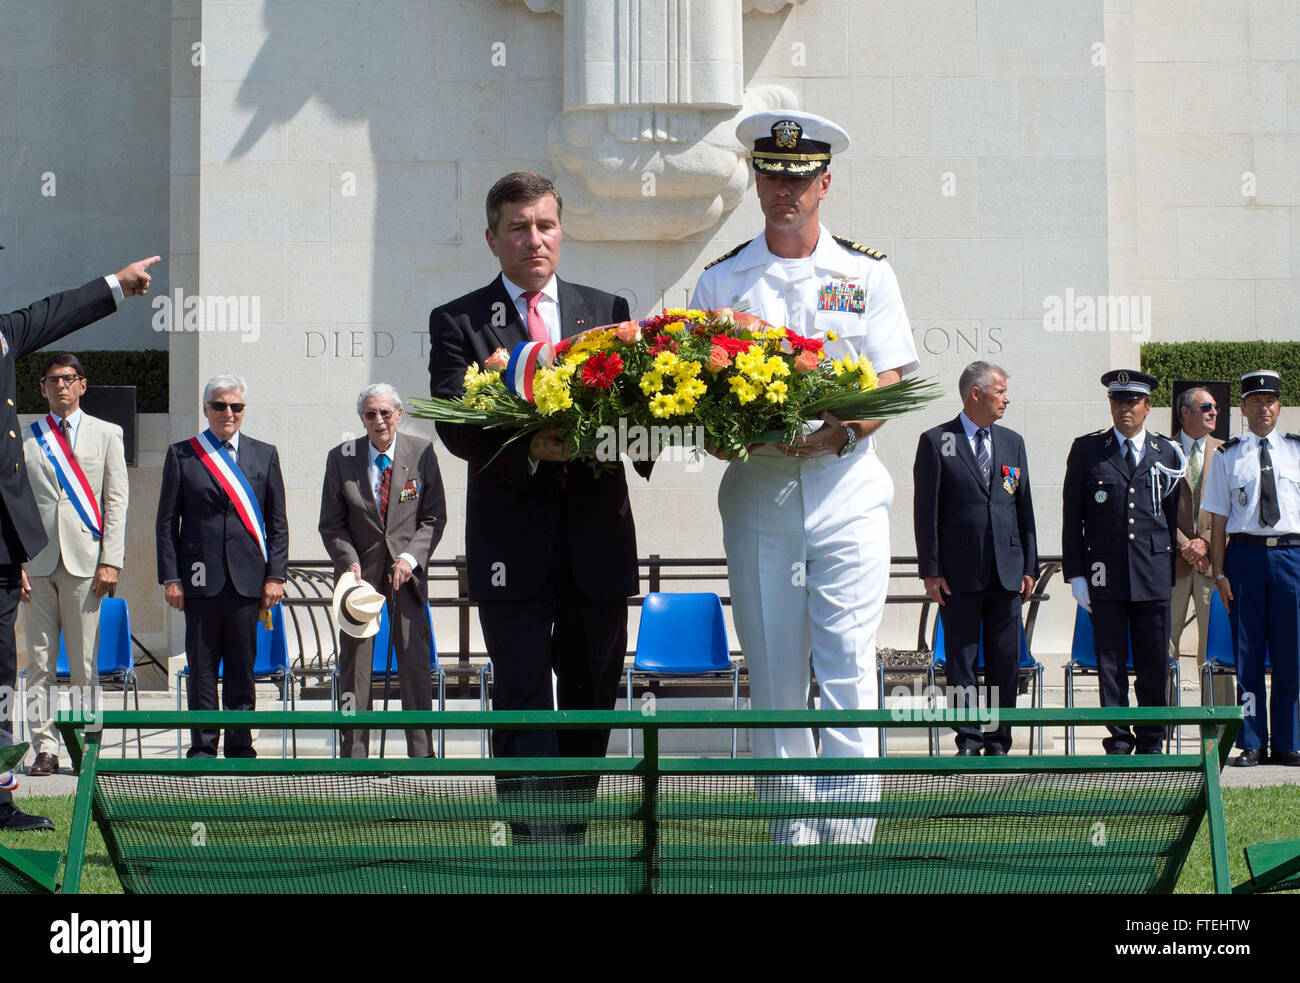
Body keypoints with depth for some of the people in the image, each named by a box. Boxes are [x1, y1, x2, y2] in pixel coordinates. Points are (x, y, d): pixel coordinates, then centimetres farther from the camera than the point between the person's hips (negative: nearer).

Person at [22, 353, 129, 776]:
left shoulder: (106, 434, 10)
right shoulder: (25, 438, 11)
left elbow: (116, 501, 5)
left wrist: (111, 561, -4)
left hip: (85, 560, -1)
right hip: (37, 561, 1)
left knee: (85, 662, 0)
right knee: (40, 661, 2)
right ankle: (45, 748, 6)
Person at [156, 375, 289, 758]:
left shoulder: (264, 455, 11)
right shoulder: (181, 454, 7)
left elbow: (277, 522, 10)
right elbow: (167, 521, 4)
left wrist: (275, 575, 1)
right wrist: (170, 578, -3)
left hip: (247, 578, 1)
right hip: (200, 578, -1)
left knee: (242, 666, 5)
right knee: (202, 666, 2)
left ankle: (240, 747, 13)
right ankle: (203, 748, 8)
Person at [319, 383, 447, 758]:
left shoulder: (422, 452, -2)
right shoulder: (341, 458, 0)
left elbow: (434, 517, 0)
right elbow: (331, 524, 3)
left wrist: (411, 558, -13)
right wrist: (350, 562, -13)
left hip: (407, 569, -1)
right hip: (360, 568, 1)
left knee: (415, 661, -2)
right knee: (354, 662, 1)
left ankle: (421, 752, 6)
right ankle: (354, 752, 9)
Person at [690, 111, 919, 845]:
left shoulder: (867, 274, 9)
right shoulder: (721, 281, 11)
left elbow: (891, 386, 2)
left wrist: (839, 430, -17)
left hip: (847, 488, -1)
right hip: (757, 490, 1)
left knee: (848, 668, -9)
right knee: (774, 676, 3)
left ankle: (847, 842, -7)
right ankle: (792, 840, 11)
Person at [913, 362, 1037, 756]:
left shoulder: (1012, 442, 13)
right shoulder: (936, 442, 0)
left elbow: (1024, 508, 14)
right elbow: (925, 510, -2)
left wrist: (1029, 567, 9)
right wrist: (930, 570, -7)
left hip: (1006, 572, 4)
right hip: (960, 573, -4)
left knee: (1005, 662, 4)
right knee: (961, 660, 0)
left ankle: (998, 742, 12)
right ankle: (969, 742, 7)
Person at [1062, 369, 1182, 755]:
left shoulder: (1167, 454, 9)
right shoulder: (1087, 449, 5)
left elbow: (1175, 516, 13)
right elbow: (1072, 516, 5)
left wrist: (1175, 571, 8)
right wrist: (1075, 574, -1)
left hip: (1154, 574, 1)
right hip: (1105, 575, -1)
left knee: (1154, 664, 4)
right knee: (1110, 662, 2)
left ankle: (1151, 741, 15)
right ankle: (1119, 739, 10)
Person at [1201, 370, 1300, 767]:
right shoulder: (1227, 456, 6)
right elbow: (1218, 519, 5)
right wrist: (1219, 571, -1)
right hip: (1245, 553, -1)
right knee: (1247, 652, 2)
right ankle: (1251, 744, 10)